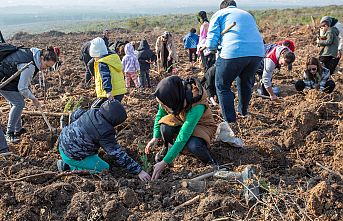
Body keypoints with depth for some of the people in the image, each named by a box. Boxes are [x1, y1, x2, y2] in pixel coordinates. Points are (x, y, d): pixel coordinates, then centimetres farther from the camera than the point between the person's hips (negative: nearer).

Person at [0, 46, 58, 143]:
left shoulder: (35, 53, -6)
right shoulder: (29, 66, -33)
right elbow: (22, 88, -24)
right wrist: (33, 98, -10)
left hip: (9, 78, 10)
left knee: (16, 102, 13)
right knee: (19, 103, -12)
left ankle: (18, 129, 23)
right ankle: (9, 134, -6)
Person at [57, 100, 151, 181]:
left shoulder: (92, 112, -6)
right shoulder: (105, 133, -26)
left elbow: (75, 115, 13)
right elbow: (118, 155, -24)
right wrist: (138, 171, -20)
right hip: (72, 156, -9)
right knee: (104, 168, 2)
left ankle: (66, 163, 18)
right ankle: (70, 167, -3)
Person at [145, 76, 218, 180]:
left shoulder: (196, 107, -40)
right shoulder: (169, 97, -24)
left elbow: (183, 138, -40)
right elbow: (160, 114, -4)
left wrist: (165, 162, -39)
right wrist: (156, 137, -16)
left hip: (201, 125, -5)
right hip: (180, 121, 5)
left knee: (193, 146, -38)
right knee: (165, 127, -30)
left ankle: (210, 161, -6)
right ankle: (167, 148, 3)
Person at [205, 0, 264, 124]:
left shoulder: (219, 14, 16)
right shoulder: (247, 14, 33)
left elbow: (211, 40, 4)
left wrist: (212, 49, 26)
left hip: (233, 52, -5)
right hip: (257, 52, 6)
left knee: (222, 86, 12)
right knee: (246, 81, 29)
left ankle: (230, 120, 10)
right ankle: (243, 111, 44)